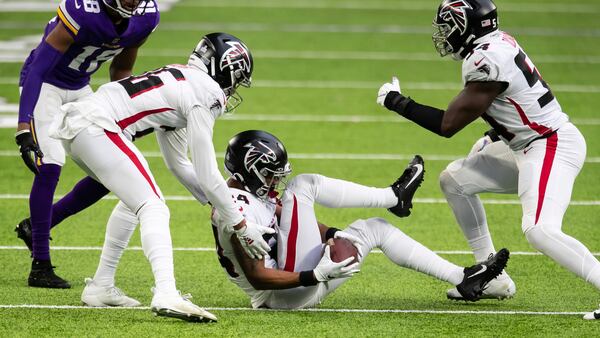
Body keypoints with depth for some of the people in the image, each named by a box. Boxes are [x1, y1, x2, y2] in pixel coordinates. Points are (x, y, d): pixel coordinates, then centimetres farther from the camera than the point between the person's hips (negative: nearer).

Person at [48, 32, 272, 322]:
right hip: (95, 128, -10)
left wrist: (218, 205, 31)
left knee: (136, 198, 25)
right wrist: (241, 226, 4)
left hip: (73, 123, 10)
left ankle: (101, 287, 27)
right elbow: (207, 176, -4)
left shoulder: (180, 80, 24)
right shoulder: (207, 94, -4)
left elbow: (178, 163, 31)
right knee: (153, 209, -13)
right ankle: (166, 295, -31)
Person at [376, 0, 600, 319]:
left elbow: (448, 125, -17)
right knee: (454, 181, 15)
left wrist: (397, 102, -6)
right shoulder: (499, 43, 6)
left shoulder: (488, 60, -22)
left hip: (553, 147, -10)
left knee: (539, 230, -28)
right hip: (529, 146, 10)